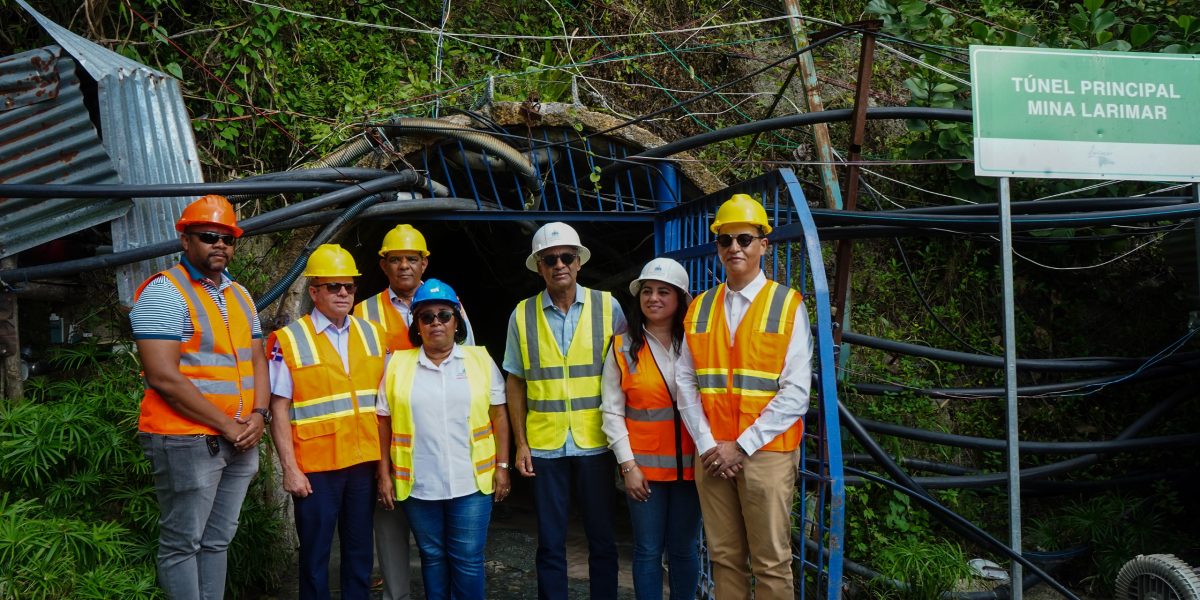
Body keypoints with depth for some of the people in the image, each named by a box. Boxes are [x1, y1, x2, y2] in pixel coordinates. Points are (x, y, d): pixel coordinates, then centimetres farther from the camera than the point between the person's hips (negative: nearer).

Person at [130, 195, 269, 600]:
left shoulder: (239, 295, 14)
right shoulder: (164, 292, -10)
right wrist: (225, 425, -14)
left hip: (240, 441, 8)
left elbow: (257, 360, 15)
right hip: (187, 441, -7)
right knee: (182, 544, 1)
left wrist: (258, 415, -4)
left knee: (217, 540, 14)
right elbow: (163, 376, -17)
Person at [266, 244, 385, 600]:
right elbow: (279, 409, -7)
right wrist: (290, 468, -10)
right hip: (316, 466, -4)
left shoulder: (373, 335, 7)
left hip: (364, 463, 4)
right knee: (315, 557, 7)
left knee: (360, 553, 13)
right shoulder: (289, 341, -7)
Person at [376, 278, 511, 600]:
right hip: (419, 485, 1)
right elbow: (384, 422, 5)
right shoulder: (397, 364, 3)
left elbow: (499, 415, 4)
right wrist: (385, 474, 2)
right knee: (432, 557, 12)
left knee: (467, 559, 2)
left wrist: (502, 467, -1)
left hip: (470, 483, -1)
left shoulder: (480, 360, 3)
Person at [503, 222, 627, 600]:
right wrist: (520, 444, 2)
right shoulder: (522, 315, 2)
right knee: (550, 543, 9)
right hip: (545, 445, 1)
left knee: (602, 538, 9)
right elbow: (515, 384, 7)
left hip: (596, 442, 0)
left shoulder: (608, 307, -1)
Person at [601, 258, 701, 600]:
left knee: (683, 548, 8)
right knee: (648, 550, 4)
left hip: (688, 464, 1)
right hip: (644, 465, -1)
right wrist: (628, 465, -6)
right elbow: (612, 412, 0)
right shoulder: (623, 349, 2)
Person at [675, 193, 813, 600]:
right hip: (711, 454, 4)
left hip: (767, 453, -3)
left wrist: (741, 446, -13)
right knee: (724, 558, 11)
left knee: (771, 564, 2)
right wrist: (708, 445, -7)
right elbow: (686, 383, 5)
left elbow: (795, 392, -10)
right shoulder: (700, 308, 9)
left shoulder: (788, 305, -3)